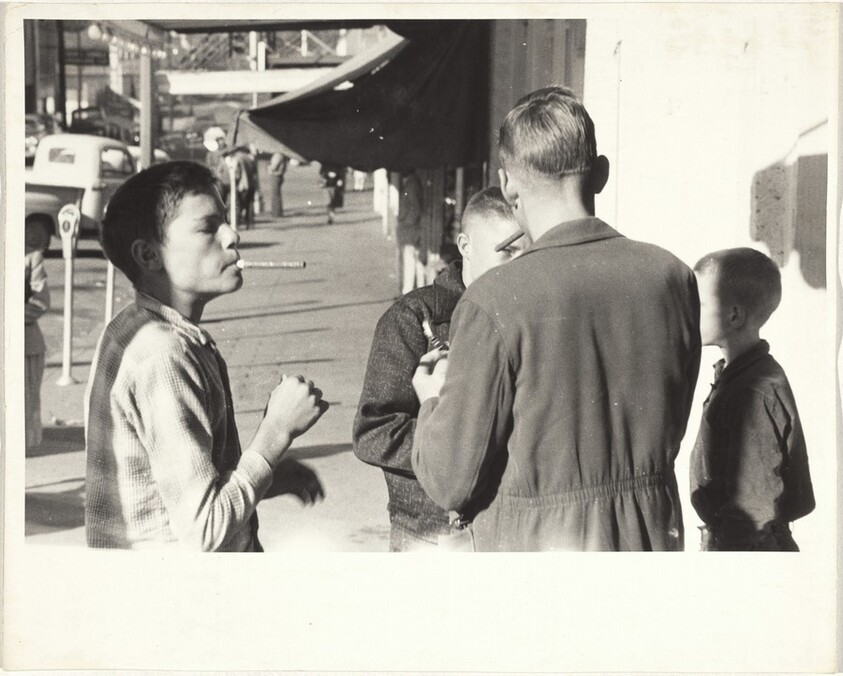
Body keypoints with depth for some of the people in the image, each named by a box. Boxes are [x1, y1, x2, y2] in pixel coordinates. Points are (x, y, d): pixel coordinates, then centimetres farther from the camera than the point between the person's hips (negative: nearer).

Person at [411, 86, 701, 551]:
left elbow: (451, 482, -11)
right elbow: (671, 430, 9)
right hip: (651, 537, 5)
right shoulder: (672, 277, -4)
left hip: (536, 547, -4)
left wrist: (433, 401, 7)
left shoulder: (494, 303, -19)